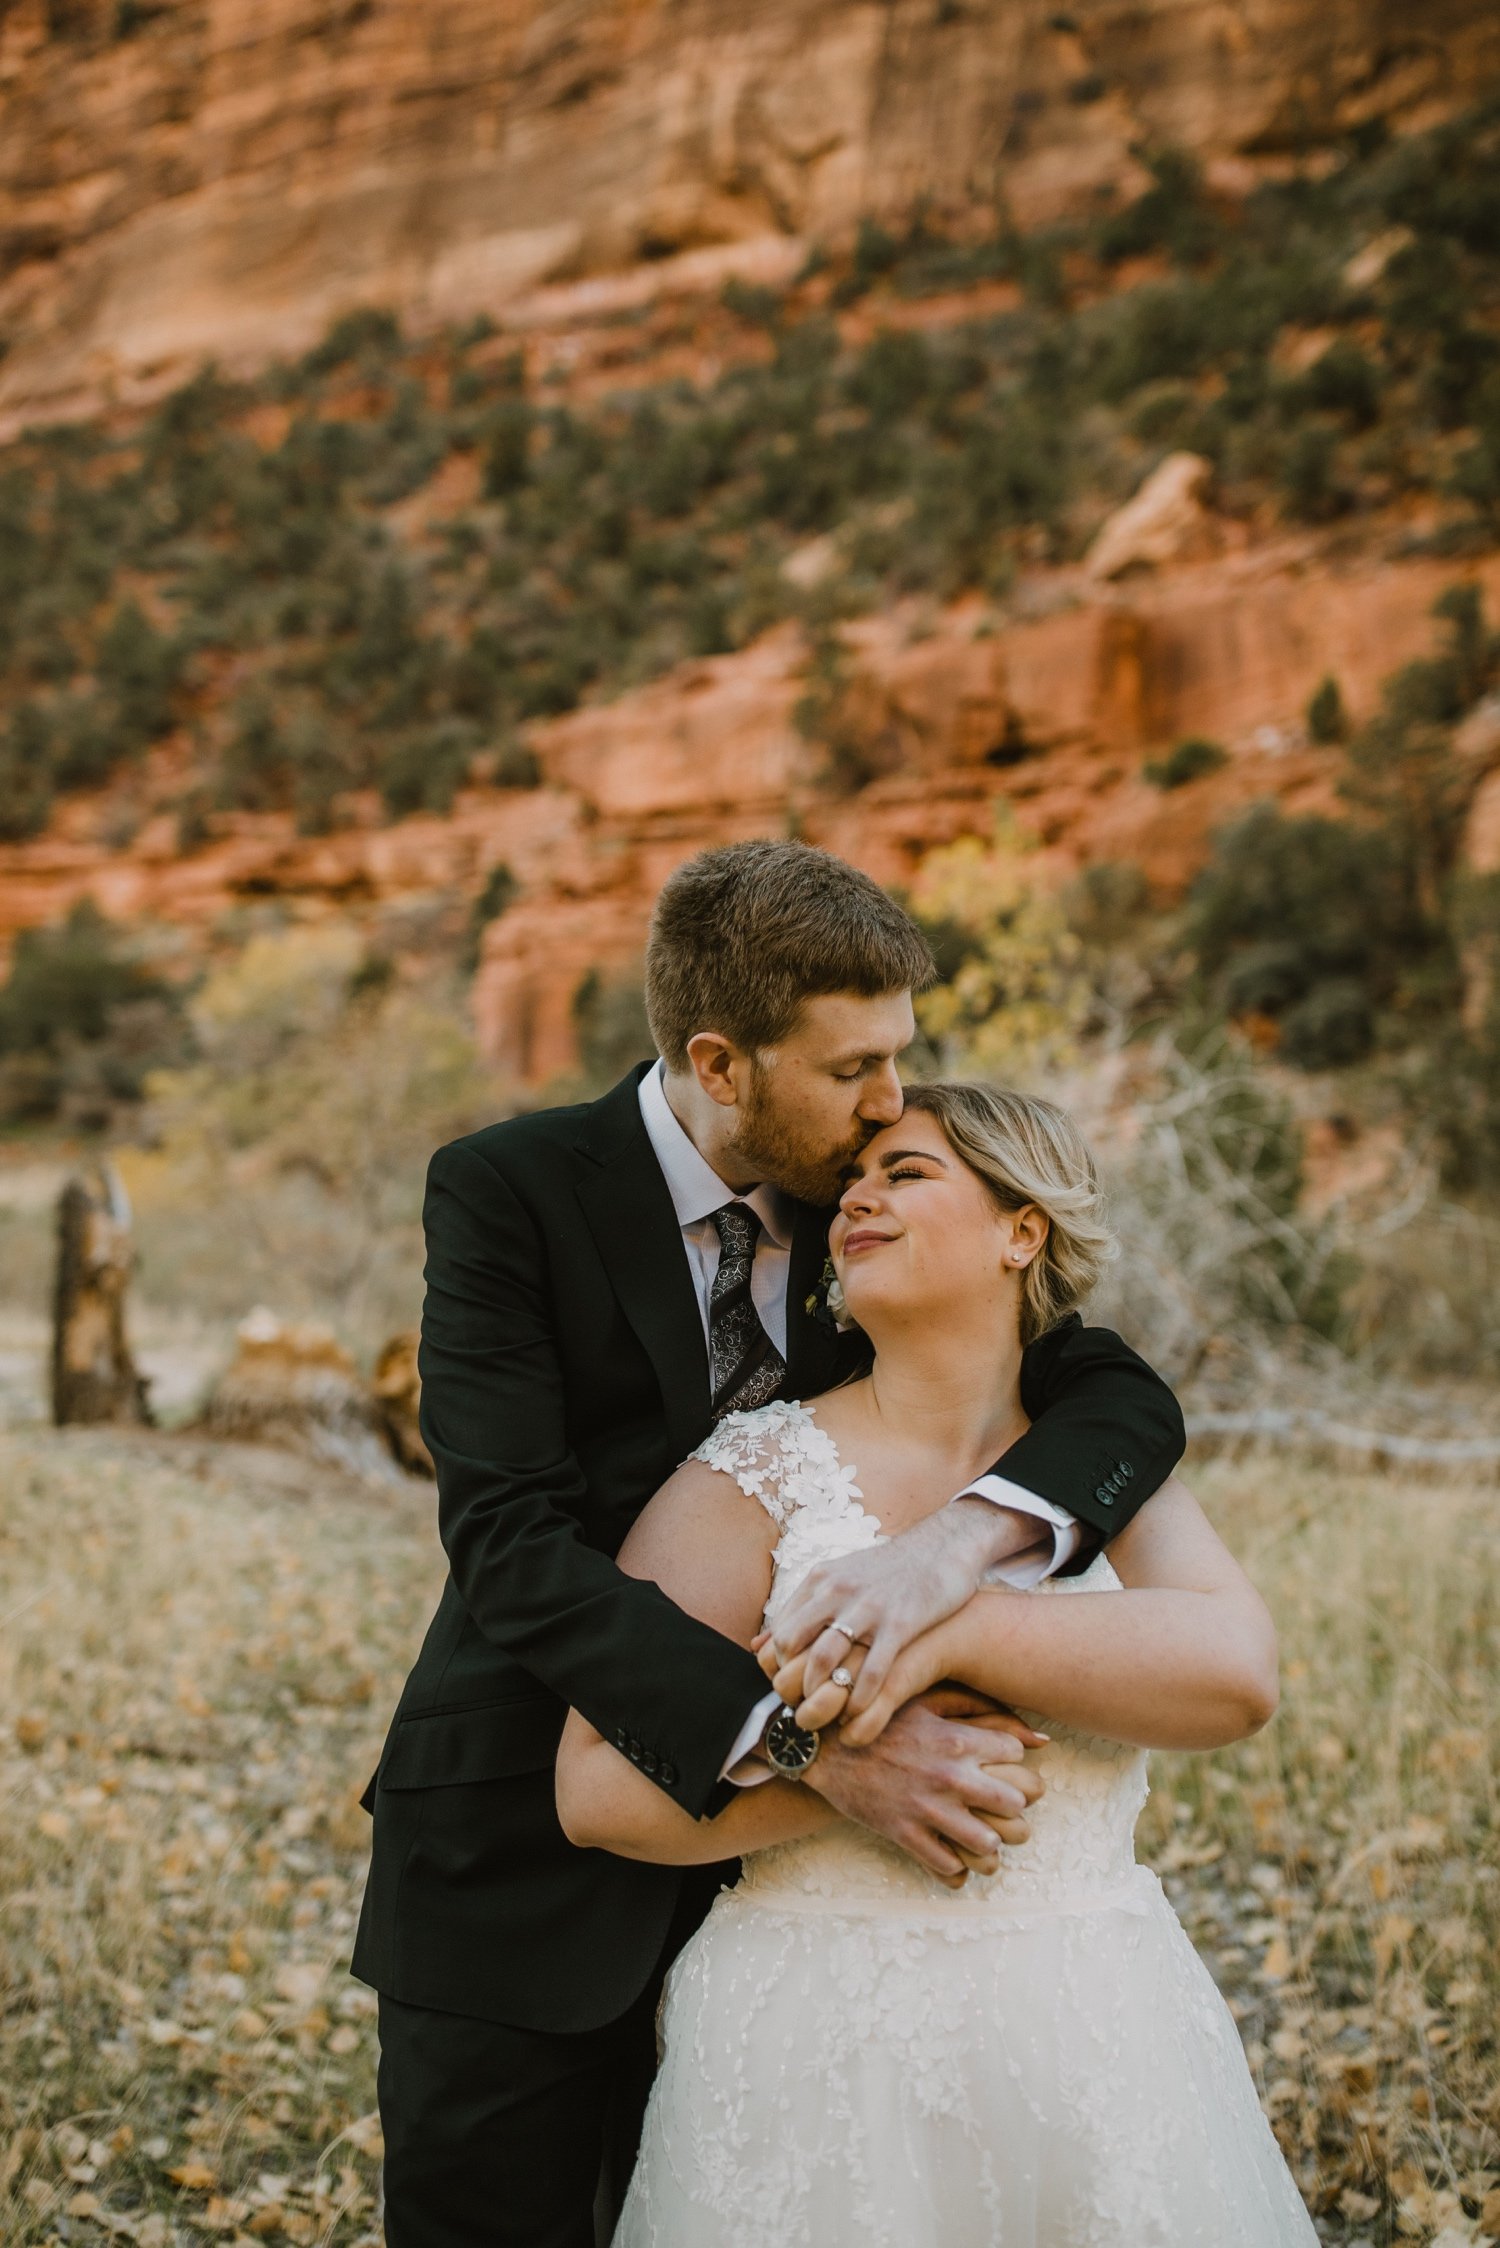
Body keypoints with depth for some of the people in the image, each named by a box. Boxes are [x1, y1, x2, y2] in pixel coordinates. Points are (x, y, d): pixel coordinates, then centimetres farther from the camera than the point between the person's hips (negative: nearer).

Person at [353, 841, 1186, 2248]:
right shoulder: (509, 1192, -14)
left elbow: (1126, 1395, -9)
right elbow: (512, 1549, -24)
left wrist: (966, 1537, -31)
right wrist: (811, 1745, -34)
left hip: (763, 1860, 4)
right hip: (526, 1868, -3)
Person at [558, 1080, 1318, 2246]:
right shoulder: (756, 1475, -4)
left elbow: (1238, 1670, -16)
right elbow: (597, 1788, -10)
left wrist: (947, 1625, -25)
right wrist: (844, 1766, -23)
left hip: (1095, 2048, 2)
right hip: (820, 2059, -2)